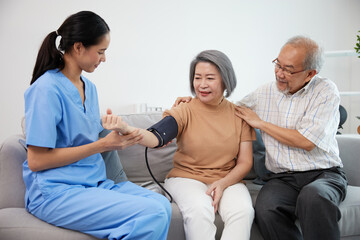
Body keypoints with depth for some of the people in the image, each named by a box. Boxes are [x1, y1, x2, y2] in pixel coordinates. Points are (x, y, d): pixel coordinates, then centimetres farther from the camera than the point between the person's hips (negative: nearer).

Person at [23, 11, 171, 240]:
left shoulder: (89, 87, 12)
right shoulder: (47, 89, -12)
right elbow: (36, 161, -15)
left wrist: (120, 139, 1)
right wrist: (102, 144, -15)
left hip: (96, 182, 8)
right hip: (56, 192, -7)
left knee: (163, 204, -16)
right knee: (152, 214, -24)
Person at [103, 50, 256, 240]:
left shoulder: (238, 115, 4)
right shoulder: (185, 112, -3)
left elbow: (245, 162, 5)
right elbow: (155, 138, -21)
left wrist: (222, 183, -14)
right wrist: (125, 129, -42)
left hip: (227, 180, 2)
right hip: (186, 178, -2)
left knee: (243, 210, -28)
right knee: (199, 211, -33)